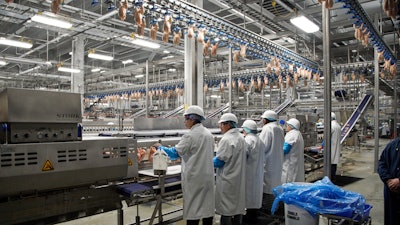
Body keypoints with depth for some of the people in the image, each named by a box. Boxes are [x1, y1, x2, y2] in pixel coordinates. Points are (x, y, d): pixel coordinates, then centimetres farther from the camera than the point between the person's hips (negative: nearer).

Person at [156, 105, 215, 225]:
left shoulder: (190, 136, -16)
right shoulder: (209, 134, 7)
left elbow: (175, 153, -11)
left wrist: (161, 148, 4)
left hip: (194, 178, -7)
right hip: (208, 176, 7)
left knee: (193, 207, 3)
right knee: (207, 205, 13)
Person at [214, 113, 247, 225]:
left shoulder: (226, 139, -20)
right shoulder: (241, 137, 7)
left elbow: (218, 161, -18)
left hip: (227, 181, -8)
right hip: (239, 179, 8)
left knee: (226, 209, 3)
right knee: (238, 205, 17)